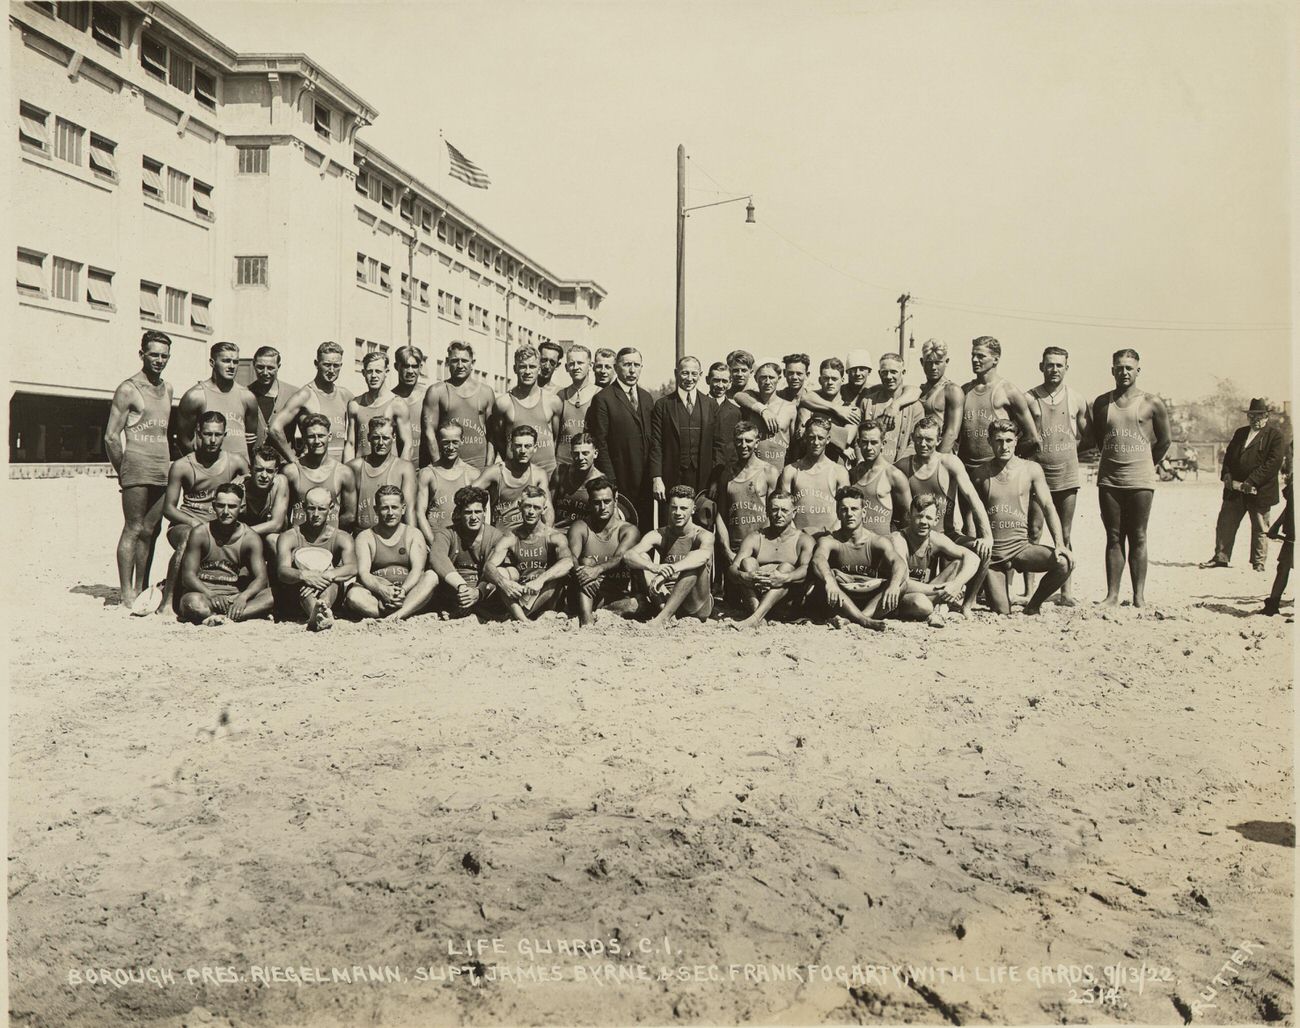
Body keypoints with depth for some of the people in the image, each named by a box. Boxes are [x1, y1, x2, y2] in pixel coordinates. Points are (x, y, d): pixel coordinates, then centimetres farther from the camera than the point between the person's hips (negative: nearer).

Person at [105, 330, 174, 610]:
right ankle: (126, 594, -2)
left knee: (151, 531, 9)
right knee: (134, 529, -5)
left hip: (163, 469, 6)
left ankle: (141, 589, 16)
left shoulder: (167, 389, 16)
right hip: (138, 465, -6)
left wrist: (168, 464, 16)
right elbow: (111, 437, -6)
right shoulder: (128, 390, -4)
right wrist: (122, 471, -4)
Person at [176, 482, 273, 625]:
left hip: (235, 596, 2)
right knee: (192, 602, -37)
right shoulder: (200, 533, -5)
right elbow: (188, 575, -11)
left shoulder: (250, 538, -1)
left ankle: (221, 618, -35)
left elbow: (261, 578, -10)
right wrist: (210, 595, -30)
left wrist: (243, 597, -32)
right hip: (203, 593, -2)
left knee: (273, 595, -24)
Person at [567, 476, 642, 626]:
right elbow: (572, 558, -15)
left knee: (634, 604, -32)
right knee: (587, 562, -28)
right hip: (588, 597, 1)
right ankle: (586, 620, -43)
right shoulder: (580, 528, 3)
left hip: (619, 598, -1)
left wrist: (598, 569, -41)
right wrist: (579, 570, -39)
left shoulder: (628, 530, -1)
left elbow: (621, 558, -20)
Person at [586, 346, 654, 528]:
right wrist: (609, 481, -11)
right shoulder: (604, 399, -5)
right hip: (619, 481, -5)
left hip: (646, 482, 5)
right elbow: (600, 443, -7)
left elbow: (652, 439, 15)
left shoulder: (646, 398, 14)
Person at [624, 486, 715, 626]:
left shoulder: (703, 536, -5)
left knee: (696, 563, -28)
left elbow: (704, 554, -32)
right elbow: (629, 555, -15)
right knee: (642, 558, -11)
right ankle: (665, 612, -30)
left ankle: (662, 617, -33)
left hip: (698, 607, -3)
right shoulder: (658, 535, 4)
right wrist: (654, 568, -36)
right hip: (666, 598, 3)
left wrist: (670, 570, -45)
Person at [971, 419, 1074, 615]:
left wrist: (1059, 543, -14)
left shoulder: (1031, 470, -1)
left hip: (1021, 547, 1)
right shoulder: (980, 473, 0)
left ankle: (1033, 605, 0)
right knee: (1002, 613, -9)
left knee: (1065, 563, -25)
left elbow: (1047, 506, -3)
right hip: (991, 553, -1)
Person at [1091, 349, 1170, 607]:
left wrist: (1145, 464, 12)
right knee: (1114, 538, 5)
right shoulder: (1101, 402, 7)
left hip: (1140, 480, -2)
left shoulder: (1152, 403, 0)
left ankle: (1139, 595, 5)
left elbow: (1164, 441, 8)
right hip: (1109, 480, 2)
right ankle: (1112, 593, 8)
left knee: (1138, 538, 1)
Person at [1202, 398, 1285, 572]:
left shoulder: (1275, 436, -4)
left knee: (1260, 528, 5)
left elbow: (1273, 462, -13)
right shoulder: (1240, 433, 16)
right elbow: (1229, 455, 17)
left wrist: (1251, 482, -19)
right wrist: (1227, 475, -2)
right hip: (1234, 489, 5)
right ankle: (1221, 557, 14)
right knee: (1225, 524, 5)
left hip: (1259, 491, -5)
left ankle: (1258, 562, 14)